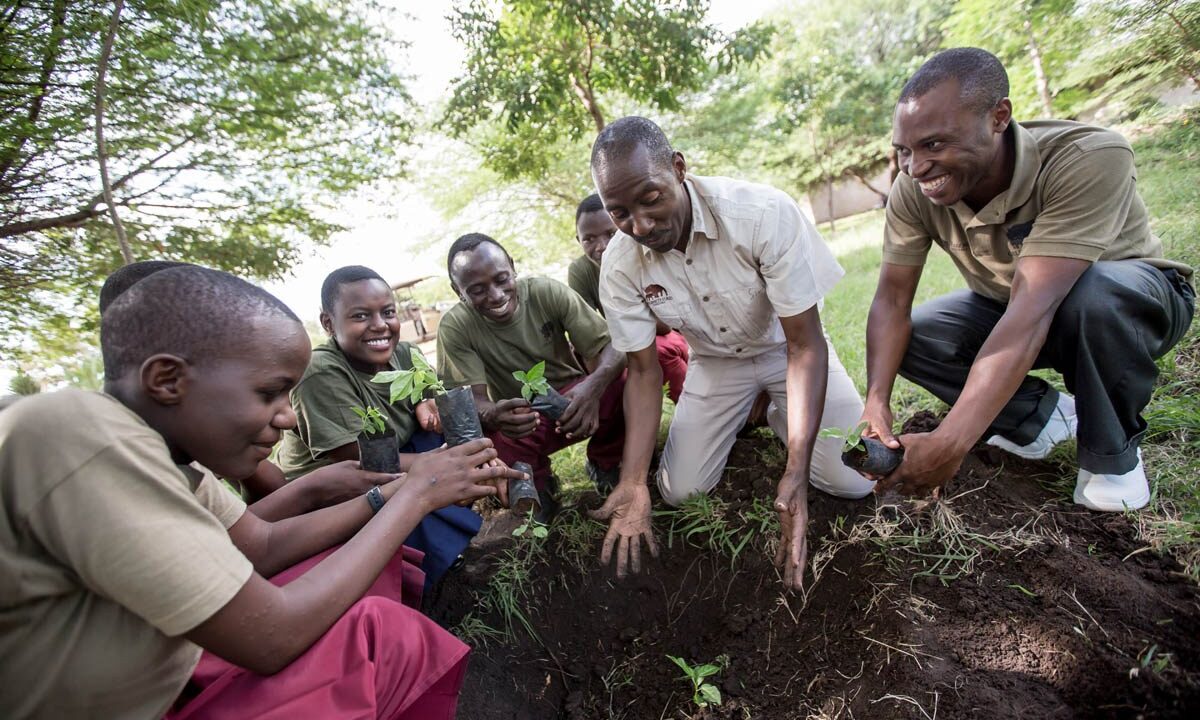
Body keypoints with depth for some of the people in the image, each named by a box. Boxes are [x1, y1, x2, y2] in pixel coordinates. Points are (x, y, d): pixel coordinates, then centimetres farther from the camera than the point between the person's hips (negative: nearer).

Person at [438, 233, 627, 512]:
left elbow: (610, 346, -19)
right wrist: (492, 414, -45)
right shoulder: (455, 328, -16)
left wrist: (593, 385, -42)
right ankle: (535, 483, 2)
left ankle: (604, 463, 2)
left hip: (572, 402, 0)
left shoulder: (549, 293, -17)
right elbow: (472, 400, -19)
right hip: (516, 420, 0)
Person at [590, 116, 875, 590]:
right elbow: (644, 371, -14)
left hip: (786, 348, -2)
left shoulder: (764, 213, -33)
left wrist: (796, 474, -37)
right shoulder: (619, 266, -23)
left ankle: (778, 415, 17)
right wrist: (633, 484, -23)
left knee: (853, 480, -13)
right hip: (715, 362, 2)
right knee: (679, 491, -3)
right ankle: (747, 417, 23)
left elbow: (805, 345, -28)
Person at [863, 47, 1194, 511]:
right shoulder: (914, 190, -22)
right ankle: (1044, 415, 3)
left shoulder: (1091, 159, -35)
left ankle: (1111, 451, -9)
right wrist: (876, 401, -37)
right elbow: (892, 299, -21)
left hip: (1133, 297, -4)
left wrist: (951, 444, -49)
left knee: (1097, 293, -38)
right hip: (1008, 308, 4)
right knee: (911, 338, -20)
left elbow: (1033, 310, -43)